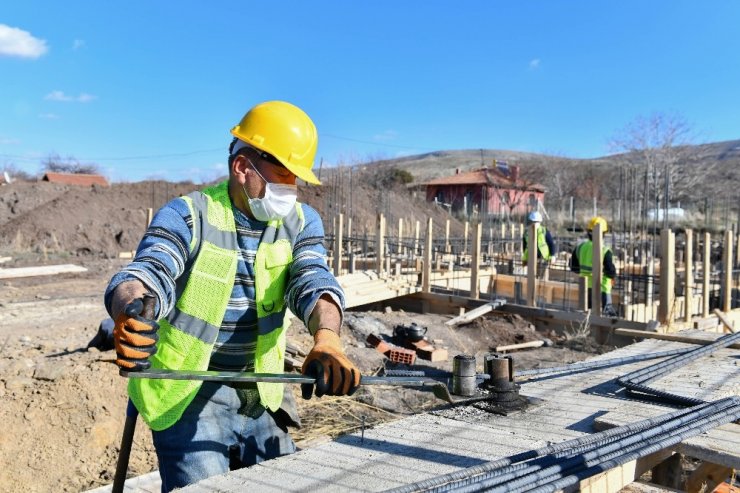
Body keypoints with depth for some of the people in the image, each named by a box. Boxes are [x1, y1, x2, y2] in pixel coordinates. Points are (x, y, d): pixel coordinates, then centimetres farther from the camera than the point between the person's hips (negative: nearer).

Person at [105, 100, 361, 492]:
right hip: (186, 394, -4)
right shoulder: (187, 216, -11)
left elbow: (313, 281, -17)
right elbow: (147, 274, -26)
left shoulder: (301, 222, -1)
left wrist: (326, 337, -39)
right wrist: (131, 312, -51)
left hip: (260, 396, 4)